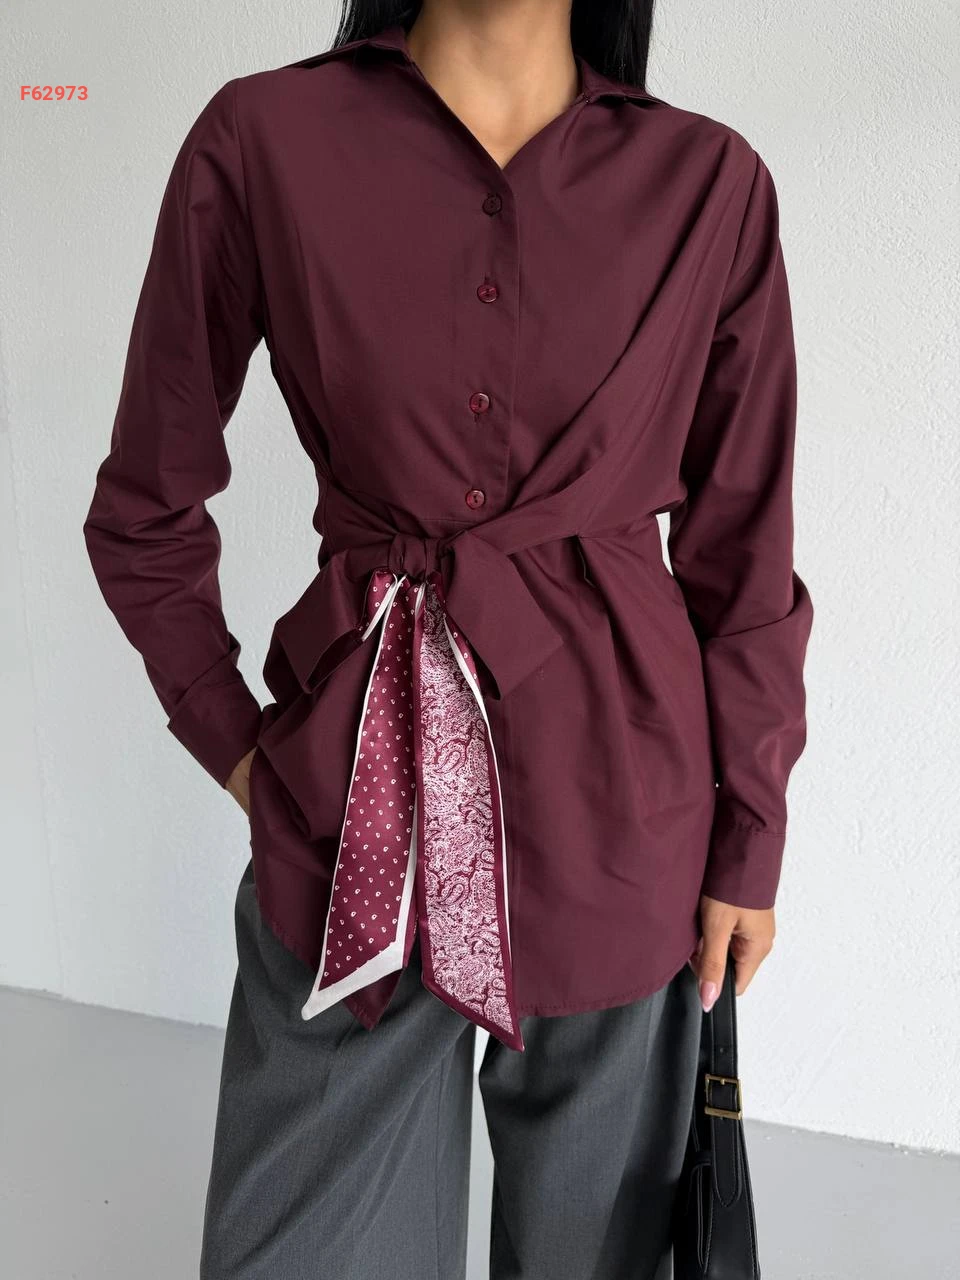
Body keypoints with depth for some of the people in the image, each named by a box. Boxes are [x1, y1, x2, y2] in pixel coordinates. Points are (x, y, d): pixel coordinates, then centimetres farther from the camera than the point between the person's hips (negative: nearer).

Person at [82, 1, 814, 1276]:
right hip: (355, 774, 0)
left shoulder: (709, 180, -1)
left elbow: (743, 550, 3)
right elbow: (147, 512, 5)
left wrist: (749, 842, 4)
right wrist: (230, 741, 3)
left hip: (620, 787, 1)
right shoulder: (263, 138, -3)